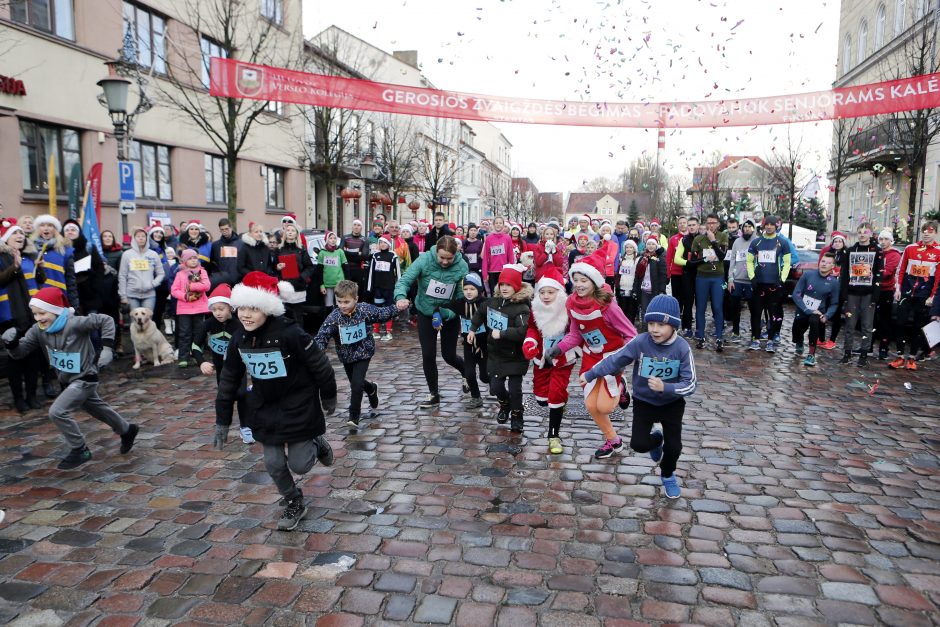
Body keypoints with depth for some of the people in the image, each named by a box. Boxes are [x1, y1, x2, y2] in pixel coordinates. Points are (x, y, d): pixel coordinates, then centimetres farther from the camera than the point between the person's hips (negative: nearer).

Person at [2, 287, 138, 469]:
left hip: (84, 379, -8)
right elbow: (19, 352, -5)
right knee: (98, 409, 23)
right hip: (67, 381, 8)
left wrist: (107, 348, -24)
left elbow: (106, 320, -20)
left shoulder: (75, 324, -25)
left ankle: (79, 450, 0)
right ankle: (126, 430, 45)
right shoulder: (38, 331, -6)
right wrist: (11, 343, -27)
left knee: (57, 412, -17)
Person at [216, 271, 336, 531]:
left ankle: (317, 445, 33)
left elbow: (320, 365, -15)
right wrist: (222, 420, 5)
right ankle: (295, 504, 31)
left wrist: (328, 397, -2)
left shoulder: (290, 333, -27)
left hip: (299, 405, -5)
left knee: (299, 464, -2)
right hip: (265, 408, 5)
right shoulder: (239, 339, -7)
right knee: (274, 464, 5)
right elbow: (229, 381, 3)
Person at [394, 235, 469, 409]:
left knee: (449, 356, 6)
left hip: (449, 315, 0)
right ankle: (434, 395, 18)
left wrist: (445, 316, -27)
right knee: (428, 356, -1)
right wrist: (401, 297, -46)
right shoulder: (425, 260, -21)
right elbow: (404, 280, -25)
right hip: (426, 313, 1)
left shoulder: (462, 266, -20)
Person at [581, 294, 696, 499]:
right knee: (638, 444, -10)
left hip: (672, 403, 0)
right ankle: (656, 440, 29)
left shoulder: (682, 348, -22)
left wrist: (664, 387, -37)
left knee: (674, 447, -3)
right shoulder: (640, 342, -21)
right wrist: (590, 375, -3)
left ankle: (668, 476, 33)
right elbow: (615, 360, -9)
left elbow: (690, 384, -21)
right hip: (643, 401, 1)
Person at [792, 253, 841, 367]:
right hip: (802, 310, 1)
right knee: (796, 332, -4)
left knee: (814, 321, -33)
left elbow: (834, 304, 2)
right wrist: (807, 310, -19)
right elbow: (796, 294, -11)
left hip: (818, 313, -1)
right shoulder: (808, 274, -9)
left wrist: (826, 316, -17)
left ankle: (811, 354, -24)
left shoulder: (834, 282, -6)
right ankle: (799, 342, 39)